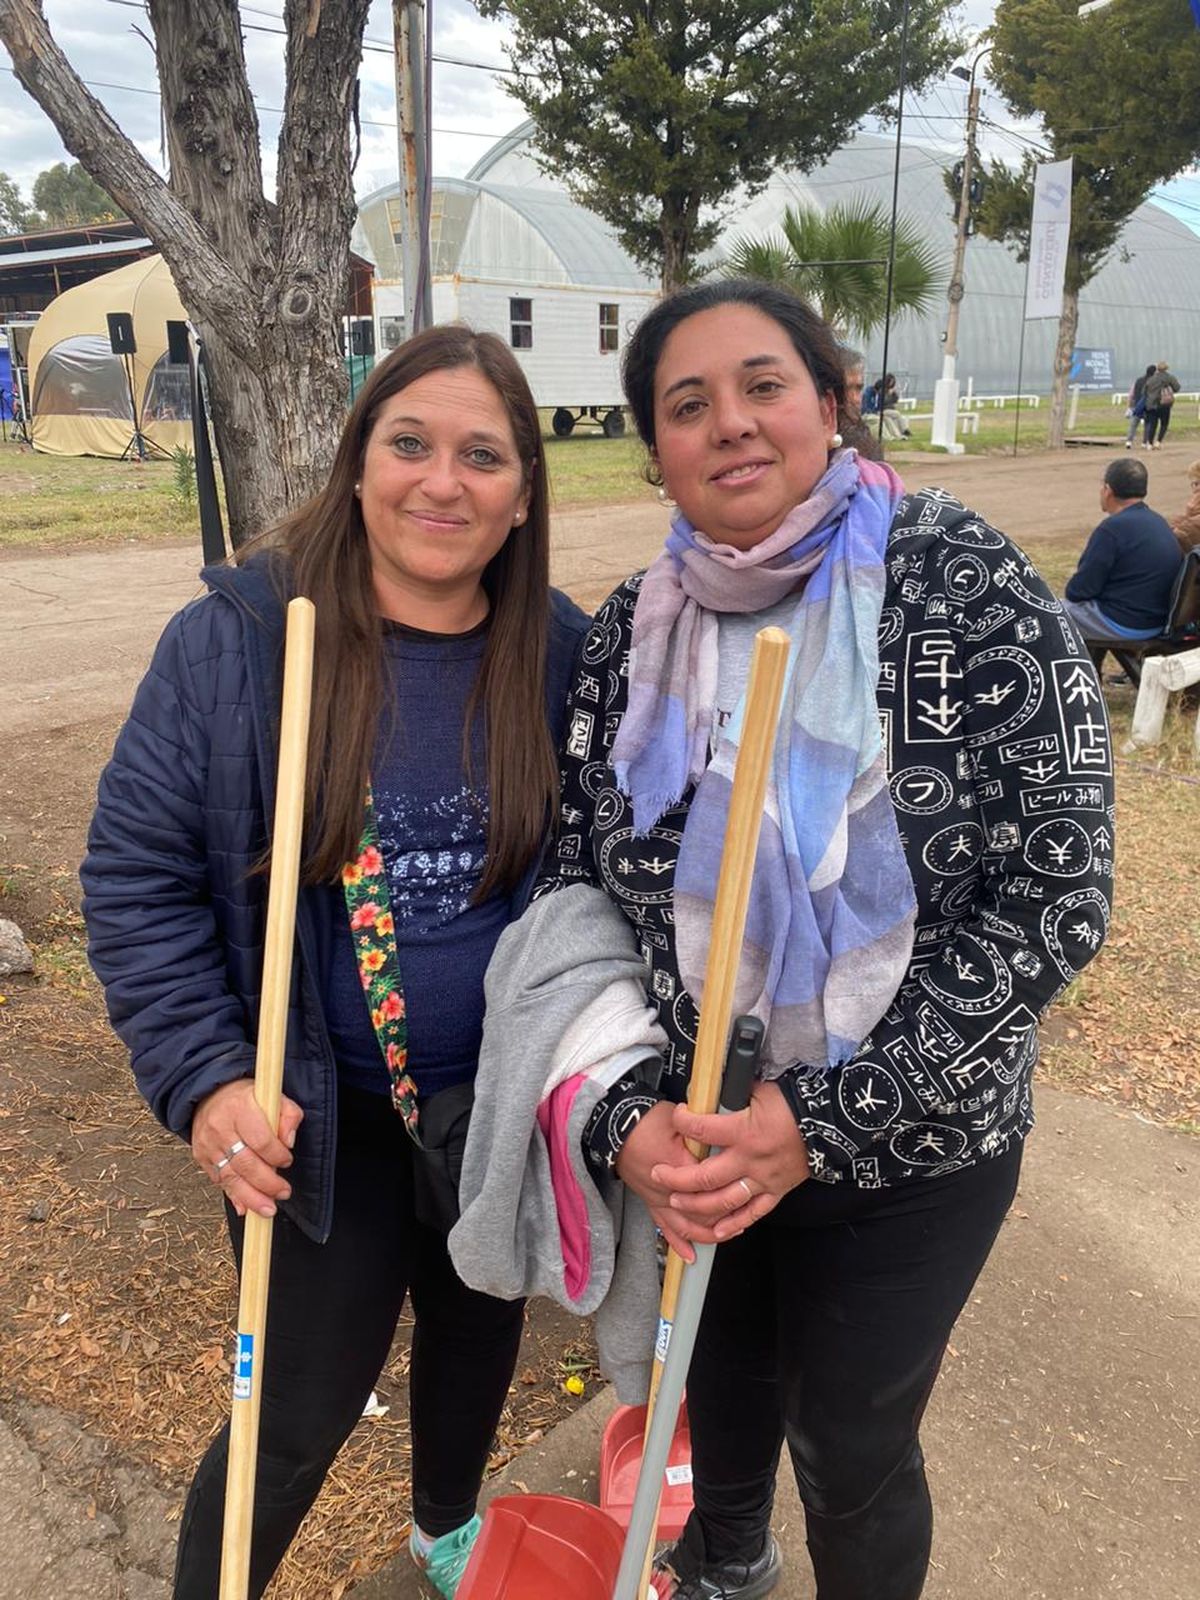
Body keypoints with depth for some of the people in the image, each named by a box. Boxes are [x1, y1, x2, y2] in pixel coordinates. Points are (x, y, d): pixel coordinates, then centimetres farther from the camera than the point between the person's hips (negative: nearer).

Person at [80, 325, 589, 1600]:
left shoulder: (560, 655, -8)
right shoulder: (232, 642, -15)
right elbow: (137, 879, -10)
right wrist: (202, 1077, -18)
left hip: (505, 1106, 4)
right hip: (317, 1116, -3)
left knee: (479, 1330, 26)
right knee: (304, 1411, 8)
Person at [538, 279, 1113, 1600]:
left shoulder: (965, 590, -17)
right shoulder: (627, 638, -6)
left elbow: (1053, 894, -20)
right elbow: (572, 893, -4)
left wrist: (827, 1120, -23)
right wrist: (627, 1119, -18)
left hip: (910, 1152, -4)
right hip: (697, 1144, 4)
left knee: (851, 1451, 15)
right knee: (721, 1378, 28)